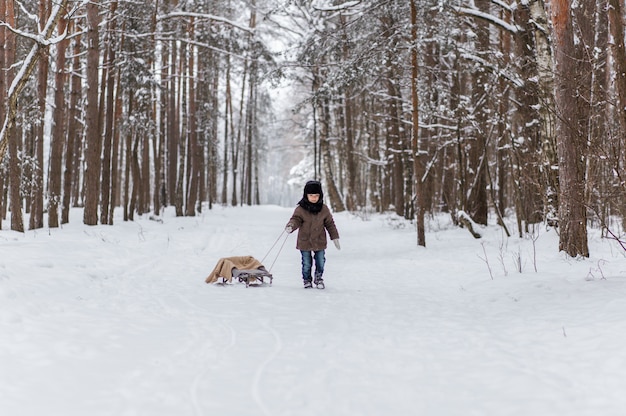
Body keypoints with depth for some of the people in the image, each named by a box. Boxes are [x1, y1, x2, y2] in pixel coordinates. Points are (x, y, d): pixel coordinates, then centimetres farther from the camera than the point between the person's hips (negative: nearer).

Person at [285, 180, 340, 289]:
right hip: (305, 242, -2)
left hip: (319, 241, 2)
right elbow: (296, 219, -13)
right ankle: (307, 280, 27)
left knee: (320, 262, 7)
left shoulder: (324, 209, -2)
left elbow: (330, 224, 6)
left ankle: (318, 278, 30)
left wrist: (335, 238, 7)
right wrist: (291, 226, -37)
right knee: (306, 263, 7)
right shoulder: (300, 209, -9)